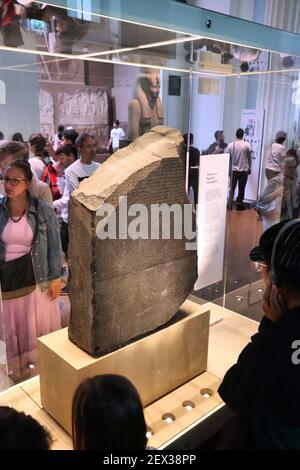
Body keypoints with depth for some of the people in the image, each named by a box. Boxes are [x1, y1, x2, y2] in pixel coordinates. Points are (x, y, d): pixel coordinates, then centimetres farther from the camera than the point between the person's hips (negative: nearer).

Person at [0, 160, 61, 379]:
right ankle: (19, 367, 39)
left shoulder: (44, 210, -13)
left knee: (41, 323, 15)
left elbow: (54, 246, -6)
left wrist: (55, 278, -5)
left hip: (37, 277, -2)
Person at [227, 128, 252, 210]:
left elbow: (229, 158, 4)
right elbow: (249, 158, -2)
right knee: (241, 188, 6)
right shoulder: (247, 145, -8)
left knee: (232, 187, 12)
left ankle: (230, 203, 10)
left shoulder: (230, 145, -4)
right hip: (244, 170, -1)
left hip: (234, 170, 2)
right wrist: (249, 168, 11)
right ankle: (239, 204, 11)